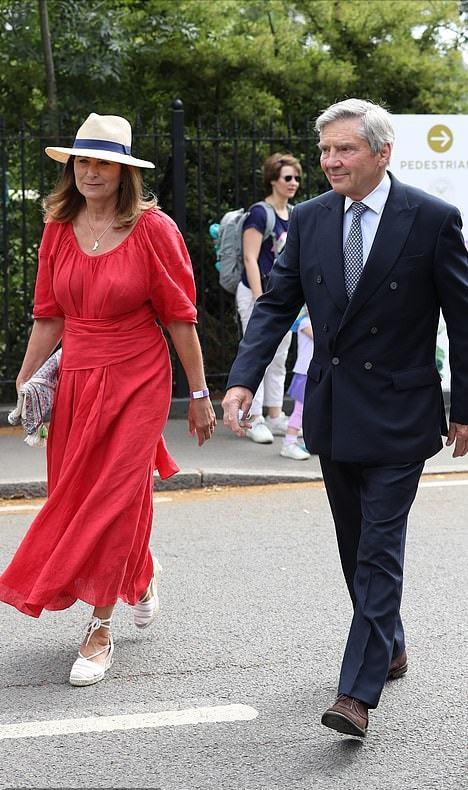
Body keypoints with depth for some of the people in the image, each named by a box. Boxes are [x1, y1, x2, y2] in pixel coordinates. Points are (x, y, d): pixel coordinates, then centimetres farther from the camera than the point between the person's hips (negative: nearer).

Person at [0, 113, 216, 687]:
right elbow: (48, 316, 9)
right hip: (75, 380, 5)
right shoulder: (59, 230, 4)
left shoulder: (152, 229, -8)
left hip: (137, 381, -4)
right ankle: (141, 574, 40)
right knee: (75, 494, 10)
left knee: (111, 498, -6)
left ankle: (99, 631, 6)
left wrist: (199, 393, -4)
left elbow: (179, 317, -6)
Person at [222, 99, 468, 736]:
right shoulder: (310, 219, 3)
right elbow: (276, 304, 3)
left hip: (398, 414, -5)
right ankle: (389, 649, 36)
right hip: (332, 413, 5)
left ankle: (357, 694, -7)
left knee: (379, 550, -7)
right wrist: (243, 379, -12)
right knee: (356, 548, 16)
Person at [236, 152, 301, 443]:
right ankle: (255, 420, 1)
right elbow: (250, 259, -15)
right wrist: (260, 300, -19)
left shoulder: (294, 215, 11)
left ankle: (275, 417, 19)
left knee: (279, 359, 11)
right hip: (257, 292, -8)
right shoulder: (260, 213, -11)